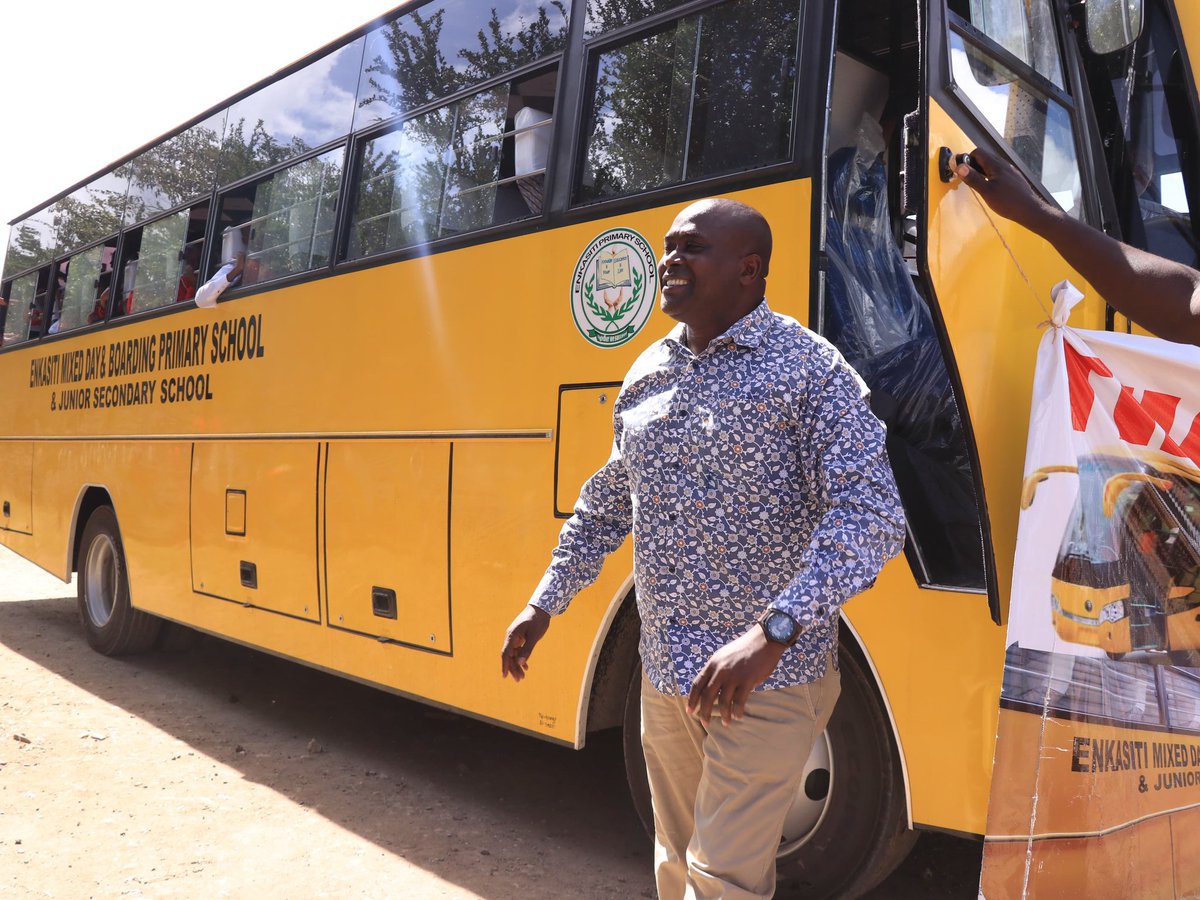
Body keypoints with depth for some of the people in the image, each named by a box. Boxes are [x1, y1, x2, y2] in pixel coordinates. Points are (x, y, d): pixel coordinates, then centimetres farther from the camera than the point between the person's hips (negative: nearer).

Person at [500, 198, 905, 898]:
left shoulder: (809, 367, -11)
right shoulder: (649, 373, 9)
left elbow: (872, 515, -21)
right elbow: (607, 502, 20)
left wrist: (771, 634, -30)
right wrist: (546, 603, 21)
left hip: (767, 684, -6)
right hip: (664, 677, 6)